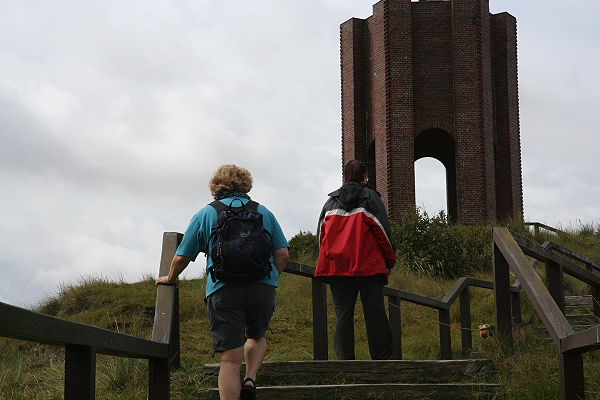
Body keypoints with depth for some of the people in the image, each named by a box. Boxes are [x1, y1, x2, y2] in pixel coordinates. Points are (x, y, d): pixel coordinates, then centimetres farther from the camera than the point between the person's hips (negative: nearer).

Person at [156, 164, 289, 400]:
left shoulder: (205, 214, 11)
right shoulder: (263, 212, 15)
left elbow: (181, 257, 11)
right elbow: (283, 254, 9)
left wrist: (170, 278, 30)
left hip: (223, 290, -2)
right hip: (262, 288, 2)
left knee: (230, 359, -3)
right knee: (257, 336, 27)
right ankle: (250, 380, 4)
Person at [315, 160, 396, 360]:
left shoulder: (331, 201, 13)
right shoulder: (370, 197, 2)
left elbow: (320, 233, 15)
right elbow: (384, 230, -1)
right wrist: (389, 260, 6)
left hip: (336, 266, 3)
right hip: (369, 266, -3)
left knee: (343, 314, 4)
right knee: (375, 313, 0)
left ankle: (345, 358, -2)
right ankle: (382, 357, -2)